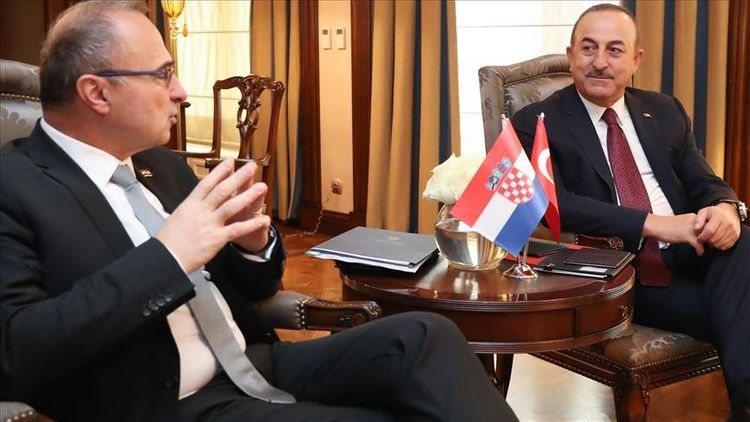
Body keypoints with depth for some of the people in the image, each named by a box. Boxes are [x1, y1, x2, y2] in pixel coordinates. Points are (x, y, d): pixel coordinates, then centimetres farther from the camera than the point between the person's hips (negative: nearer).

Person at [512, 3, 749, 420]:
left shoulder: (665, 111, 17)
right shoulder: (537, 123, 0)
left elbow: (703, 182, 13)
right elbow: (555, 205, -14)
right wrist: (652, 224, -23)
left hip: (687, 256, 5)